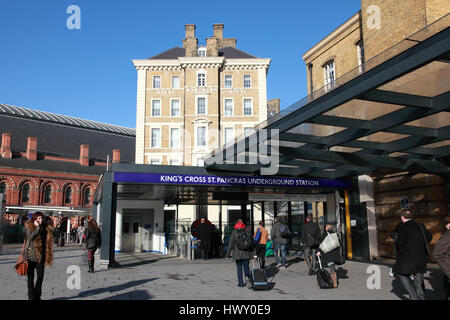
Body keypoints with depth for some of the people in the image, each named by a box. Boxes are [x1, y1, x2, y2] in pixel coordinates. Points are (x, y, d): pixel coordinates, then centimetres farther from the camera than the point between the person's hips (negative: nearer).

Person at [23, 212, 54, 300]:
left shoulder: (46, 228, 8)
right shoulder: (28, 226, 0)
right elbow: (30, 236, -17)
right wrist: (37, 227, -15)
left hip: (41, 256, 3)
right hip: (30, 255, -3)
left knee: (40, 276, 5)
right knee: (30, 276, 4)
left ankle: (37, 296, 19)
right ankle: (32, 296, 12)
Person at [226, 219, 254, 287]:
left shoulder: (234, 232, -4)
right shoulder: (247, 231, 3)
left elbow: (230, 244, -5)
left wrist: (228, 255, 0)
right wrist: (252, 252, 14)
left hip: (238, 254, -2)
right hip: (246, 253, 2)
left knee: (239, 268, 7)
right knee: (246, 266, 10)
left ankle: (241, 282, 6)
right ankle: (247, 275, -16)